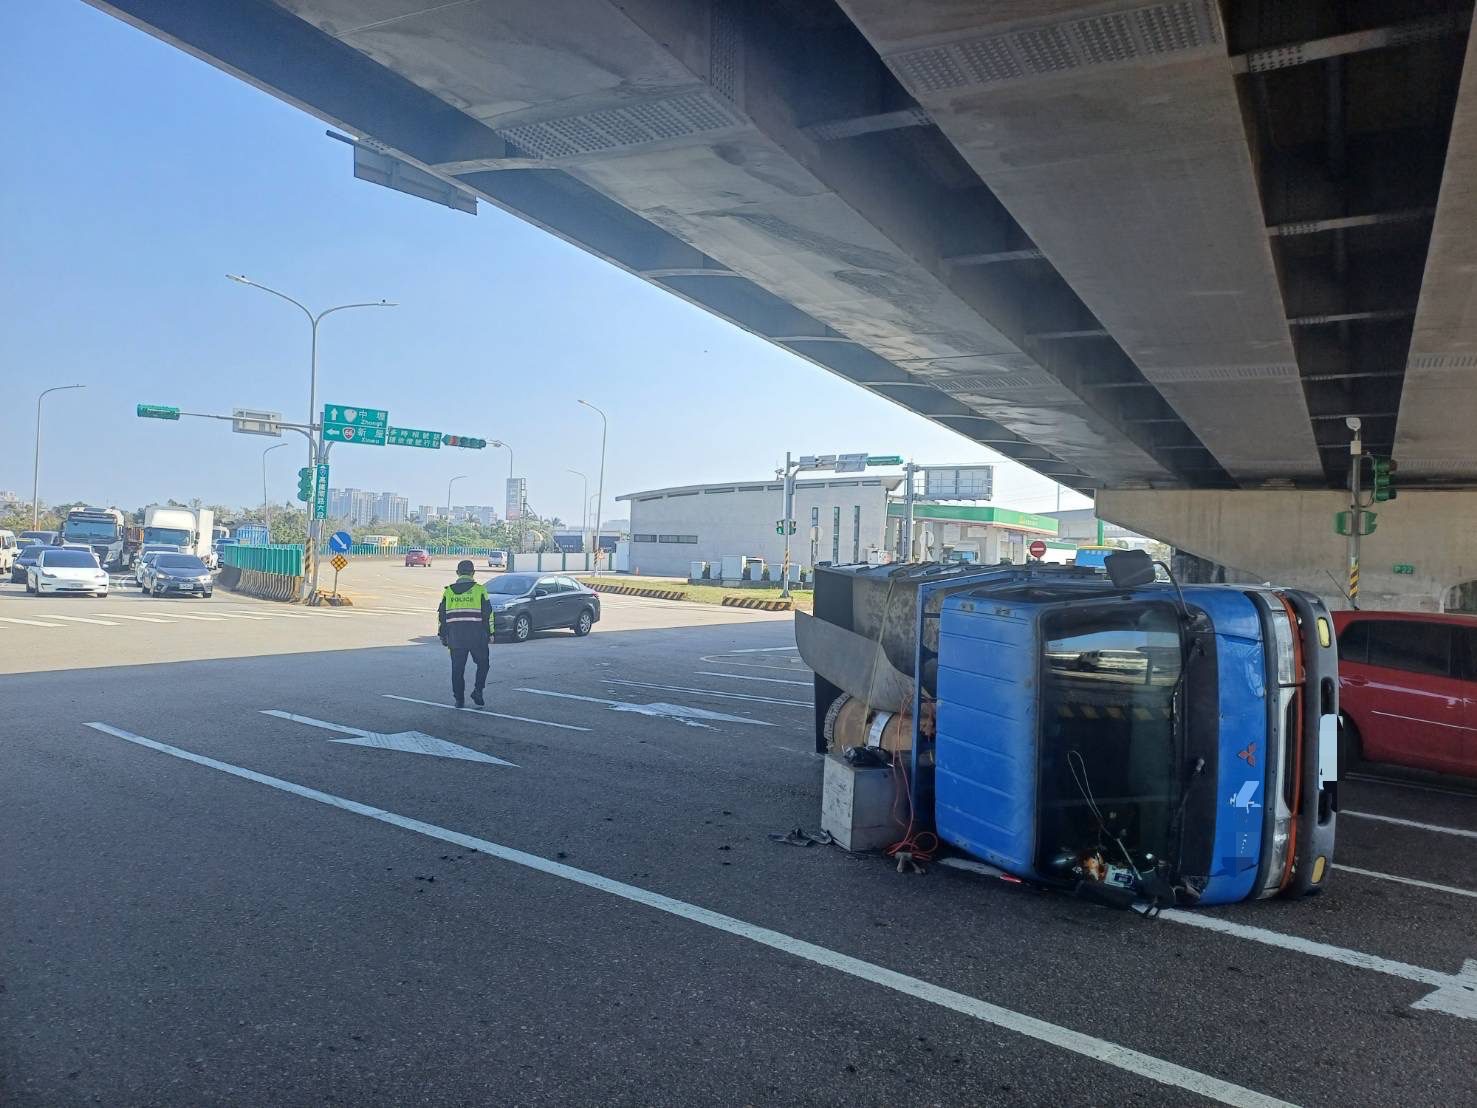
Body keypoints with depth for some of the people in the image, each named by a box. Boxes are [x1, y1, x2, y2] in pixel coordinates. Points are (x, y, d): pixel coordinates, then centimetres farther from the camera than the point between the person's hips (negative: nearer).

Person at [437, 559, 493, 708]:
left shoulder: (448, 591, 6)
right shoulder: (479, 590, -2)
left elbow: (441, 615, 10)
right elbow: (488, 614, -2)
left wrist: (442, 636, 18)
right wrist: (490, 634, 6)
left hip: (455, 637, 2)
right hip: (477, 637, -2)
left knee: (457, 668, 9)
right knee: (482, 664, 15)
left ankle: (459, 699, 10)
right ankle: (477, 691, 1)